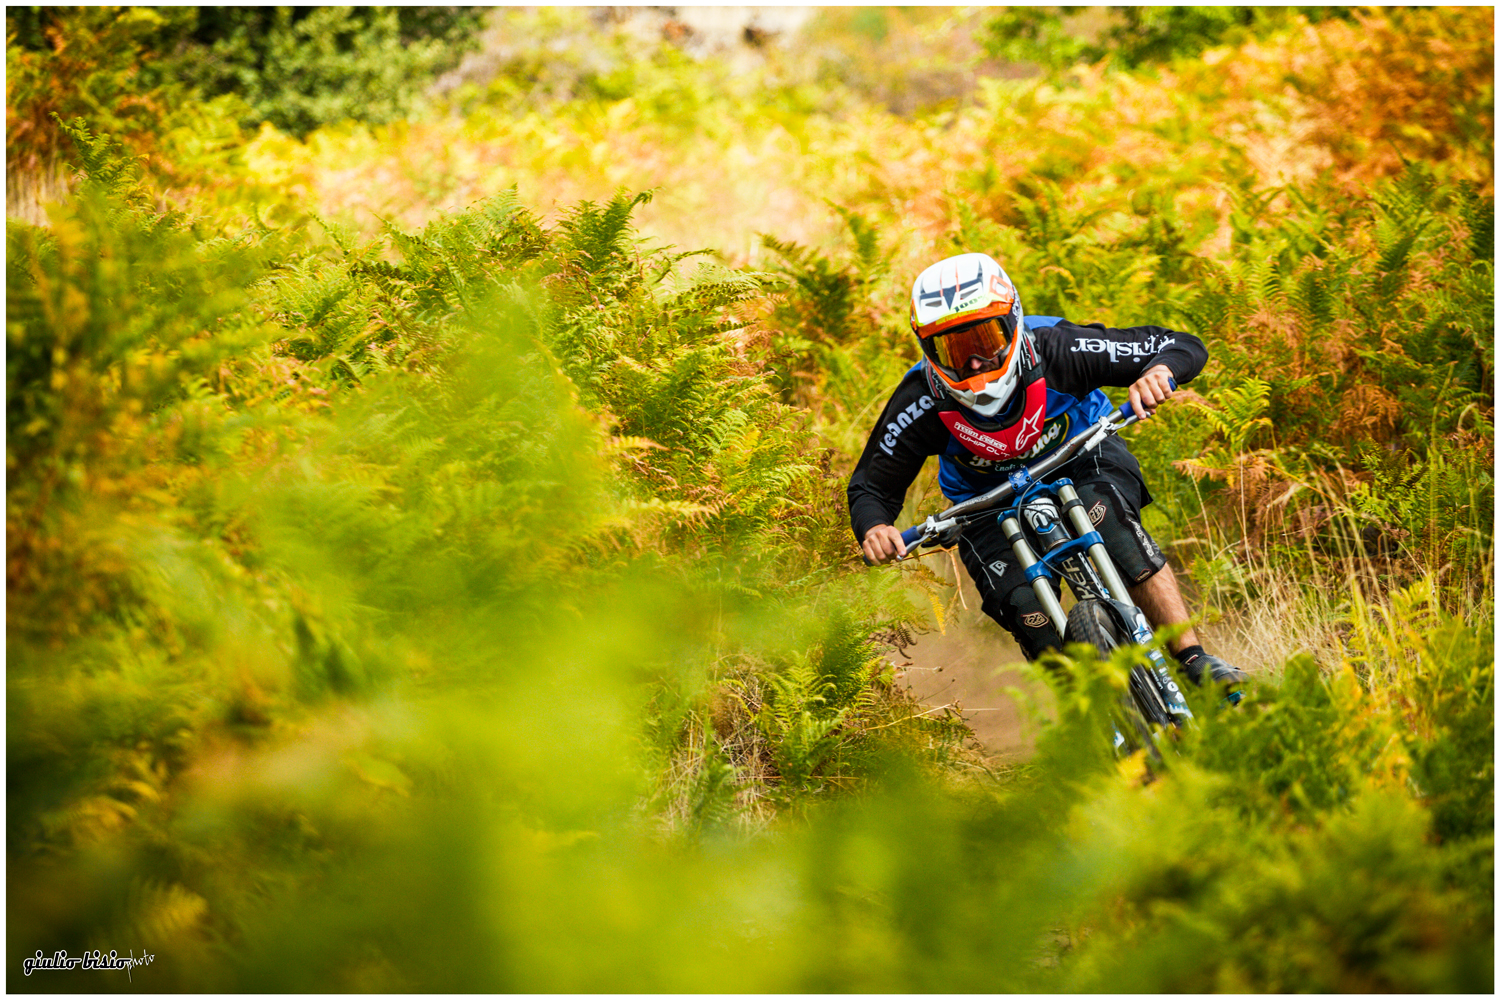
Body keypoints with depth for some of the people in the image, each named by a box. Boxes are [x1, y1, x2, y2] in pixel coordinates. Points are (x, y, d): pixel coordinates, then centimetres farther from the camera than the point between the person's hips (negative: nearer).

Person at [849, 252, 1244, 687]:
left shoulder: (1055, 350, -31)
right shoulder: (922, 403, -29)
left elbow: (1184, 347, -26)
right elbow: (871, 487, -16)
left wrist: (1158, 371, -50)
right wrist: (873, 529, -39)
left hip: (1082, 460, -1)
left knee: (1106, 520, -34)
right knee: (1024, 609, -24)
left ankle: (1195, 659, -30)